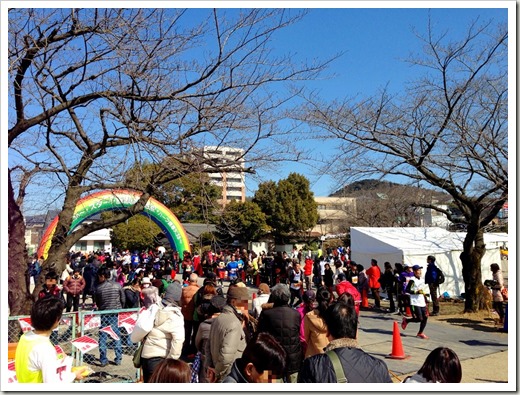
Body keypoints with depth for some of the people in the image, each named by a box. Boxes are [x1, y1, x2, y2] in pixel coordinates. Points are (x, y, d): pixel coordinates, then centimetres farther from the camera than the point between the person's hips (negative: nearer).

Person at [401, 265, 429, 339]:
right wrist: (416, 292, -22)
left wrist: (425, 302, 19)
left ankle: (420, 333, 14)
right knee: (419, 319, -9)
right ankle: (406, 320, 16)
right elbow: (406, 290, -16)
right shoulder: (412, 280, -10)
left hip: (422, 303, 7)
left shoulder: (422, 280, 14)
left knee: (425, 317, 1)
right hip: (415, 303, -7)